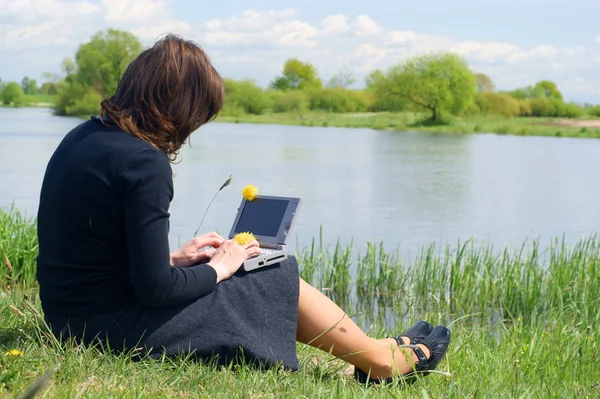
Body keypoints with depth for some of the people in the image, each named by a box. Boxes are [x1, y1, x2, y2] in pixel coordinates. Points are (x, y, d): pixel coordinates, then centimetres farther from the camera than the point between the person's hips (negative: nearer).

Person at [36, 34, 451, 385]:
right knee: (281, 282, 6)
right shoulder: (144, 163, -24)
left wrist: (174, 258, 9)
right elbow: (156, 288, -23)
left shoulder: (82, 138, 4)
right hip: (120, 327, -9)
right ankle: (382, 360, 25)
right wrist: (216, 269, -6)